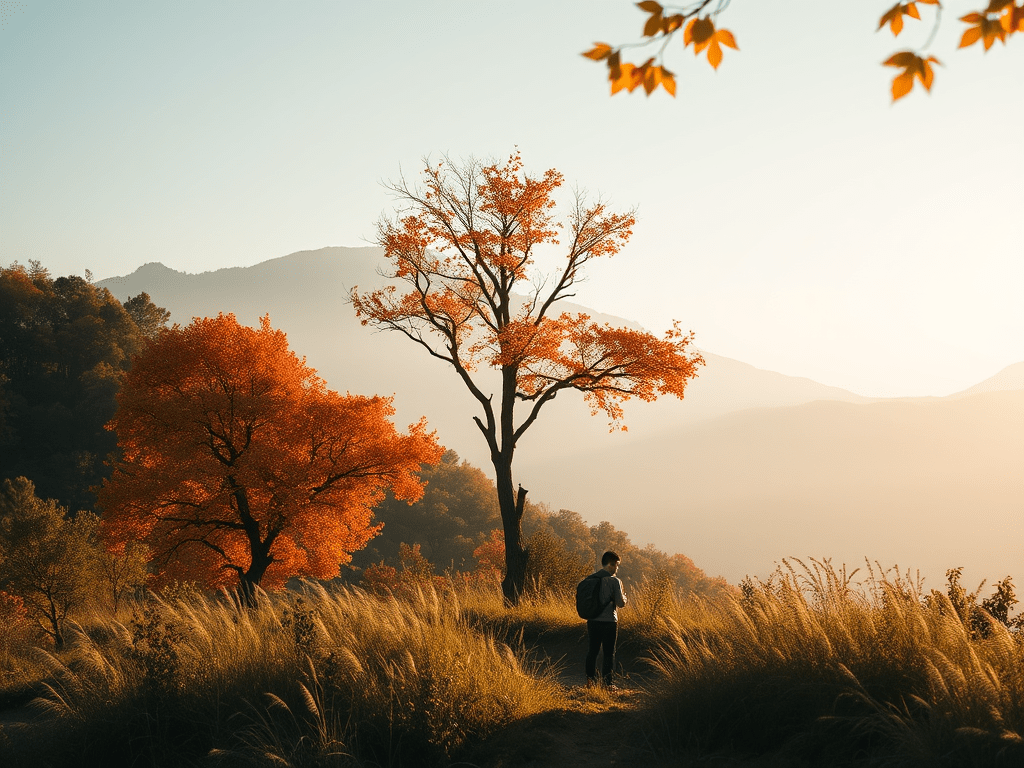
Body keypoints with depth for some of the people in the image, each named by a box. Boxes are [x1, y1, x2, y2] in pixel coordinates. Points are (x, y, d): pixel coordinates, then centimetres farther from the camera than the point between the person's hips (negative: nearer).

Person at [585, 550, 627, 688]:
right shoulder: (614, 581, -12)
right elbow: (621, 603, -13)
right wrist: (624, 597, 8)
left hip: (593, 621, 5)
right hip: (609, 622, -5)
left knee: (593, 650, 15)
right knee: (609, 652, 3)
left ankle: (590, 678, 19)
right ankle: (607, 682, 3)